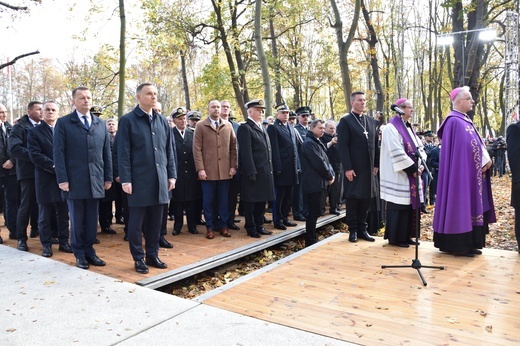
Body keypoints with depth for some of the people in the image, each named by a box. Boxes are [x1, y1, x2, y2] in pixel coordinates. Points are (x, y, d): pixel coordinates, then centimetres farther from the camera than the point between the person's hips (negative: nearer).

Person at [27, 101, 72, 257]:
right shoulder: (34, 132, 2)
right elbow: (34, 155, -9)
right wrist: (54, 166, -17)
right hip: (45, 179, -2)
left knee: (63, 213, 8)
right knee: (45, 215, 5)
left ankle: (63, 242, 19)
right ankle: (46, 244, 15)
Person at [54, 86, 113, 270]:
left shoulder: (101, 123, 13)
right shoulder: (63, 123, 1)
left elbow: (107, 152, 12)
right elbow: (58, 152, -4)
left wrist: (108, 177, 7)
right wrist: (62, 179, -12)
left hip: (96, 181, 3)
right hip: (74, 181, -3)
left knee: (92, 220, 8)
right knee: (77, 220, 6)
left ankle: (89, 251, 20)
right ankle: (80, 255, 18)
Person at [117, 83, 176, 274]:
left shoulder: (163, 121, 11)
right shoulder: (127, 120, -3)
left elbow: (169, 150, 13)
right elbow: (123, 153, -6)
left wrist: (171, 175, 8)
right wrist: (125, 180, -11)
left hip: (160, 180, 4)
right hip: (139, 180, -4)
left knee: (155, 222, 10)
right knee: (137, 222, 5)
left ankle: (152, 255, 23)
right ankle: (138, 258, 18)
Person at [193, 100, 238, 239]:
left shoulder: (228, 126, 11)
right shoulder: (201, 126, 2)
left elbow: (233, 147, 10)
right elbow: (197, 149, -3)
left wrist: (233, 166, 2)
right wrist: (200, 169, -10)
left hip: (225, 170, 2)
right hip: (208, 171, -2)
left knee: (224, 200, 8)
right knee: (208, 201, 5)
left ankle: (223, 225, 19)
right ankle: (210, 227, 16)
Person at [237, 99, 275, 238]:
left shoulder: (261, 128, 17)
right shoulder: (245, 128, -10)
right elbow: (246, 153, -17)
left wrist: (270, 169, 14)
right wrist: (251, 172, -21)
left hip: (265, 172, 8)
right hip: (253, 172, -8)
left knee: (262, 200, 14)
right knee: (251, 201, 3)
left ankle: (259, 226, 25)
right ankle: (250, 228, 15)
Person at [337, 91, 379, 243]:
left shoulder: (370, 121, 14)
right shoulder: (345, 121, -5)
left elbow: (375, 144, 15)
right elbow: (342, 146, -12)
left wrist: (376, 164, 9)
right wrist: (347, 168, -18)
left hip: (368, 168, 6)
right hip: (353, 168, -6)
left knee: (365, 199, 10)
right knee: (352, 199, 3)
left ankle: (362, 229, 19)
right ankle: (353, 230, 13)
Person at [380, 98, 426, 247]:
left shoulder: (409, 128, 16)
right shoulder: (391, 128, -11)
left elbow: (420, 148, 13)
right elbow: (397, 154, -20)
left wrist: (420, 165, -4)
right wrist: (413, 168, -17)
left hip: (412, 173, 9)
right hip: (399, 176, -9)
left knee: (410, 204, 11)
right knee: (399, 206, -3)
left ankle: (406, 236, 21)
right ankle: (395, 237, 7)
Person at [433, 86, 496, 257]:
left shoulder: (465, 120, 16)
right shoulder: (455, 122, -15)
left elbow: (478, 144, 14)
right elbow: (470, 147, -19)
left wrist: (486, 159, -2)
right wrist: (484, 161, -10)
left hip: (472, 173, 10)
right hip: (462, 173, -10)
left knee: (469, 206, 11)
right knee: (460, 205, -5)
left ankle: (468, 243, 18)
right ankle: (458, 245, 2)